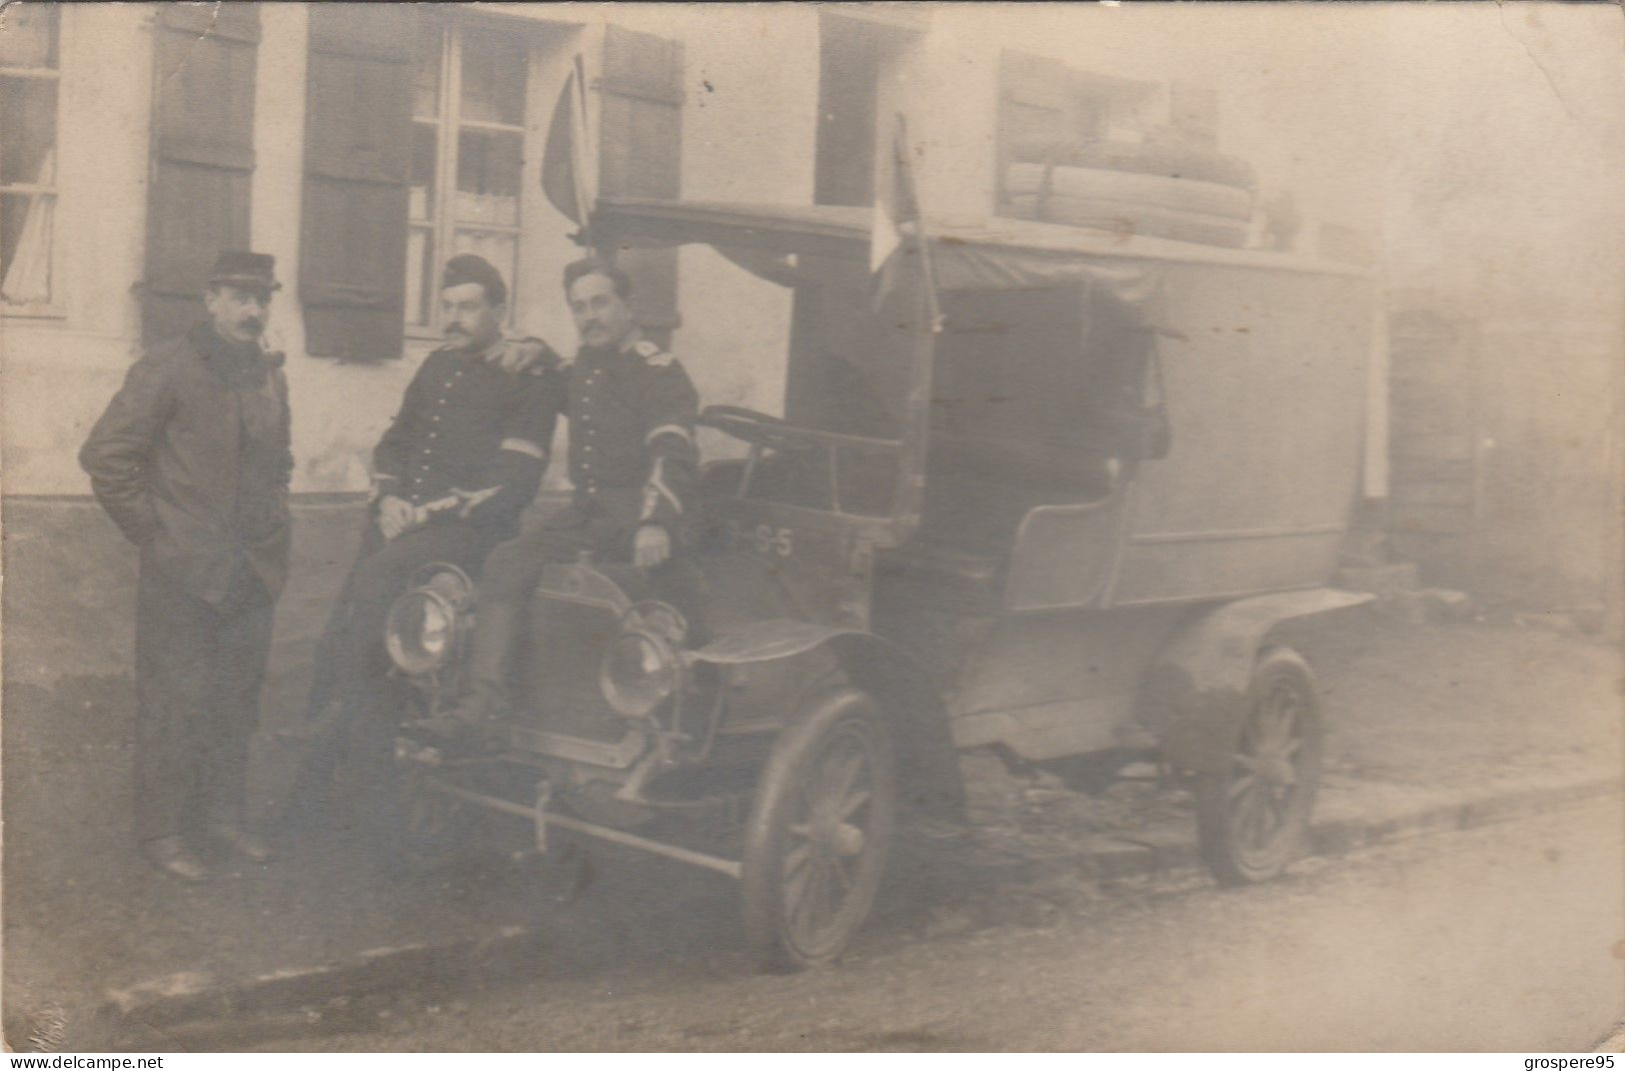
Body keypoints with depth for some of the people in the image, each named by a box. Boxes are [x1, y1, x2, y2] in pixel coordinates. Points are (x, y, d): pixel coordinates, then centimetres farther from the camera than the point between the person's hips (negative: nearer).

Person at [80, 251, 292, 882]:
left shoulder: (270, 376, 12)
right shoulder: (166, 369, -9)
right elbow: (104, 454, -10)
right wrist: (150, 528, -9)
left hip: (251, 568, 6)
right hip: (182, 569, -6)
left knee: (238, 699, 12)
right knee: (175, 701, -1)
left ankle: (223, 815, 25)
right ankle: (163, 829, 9)